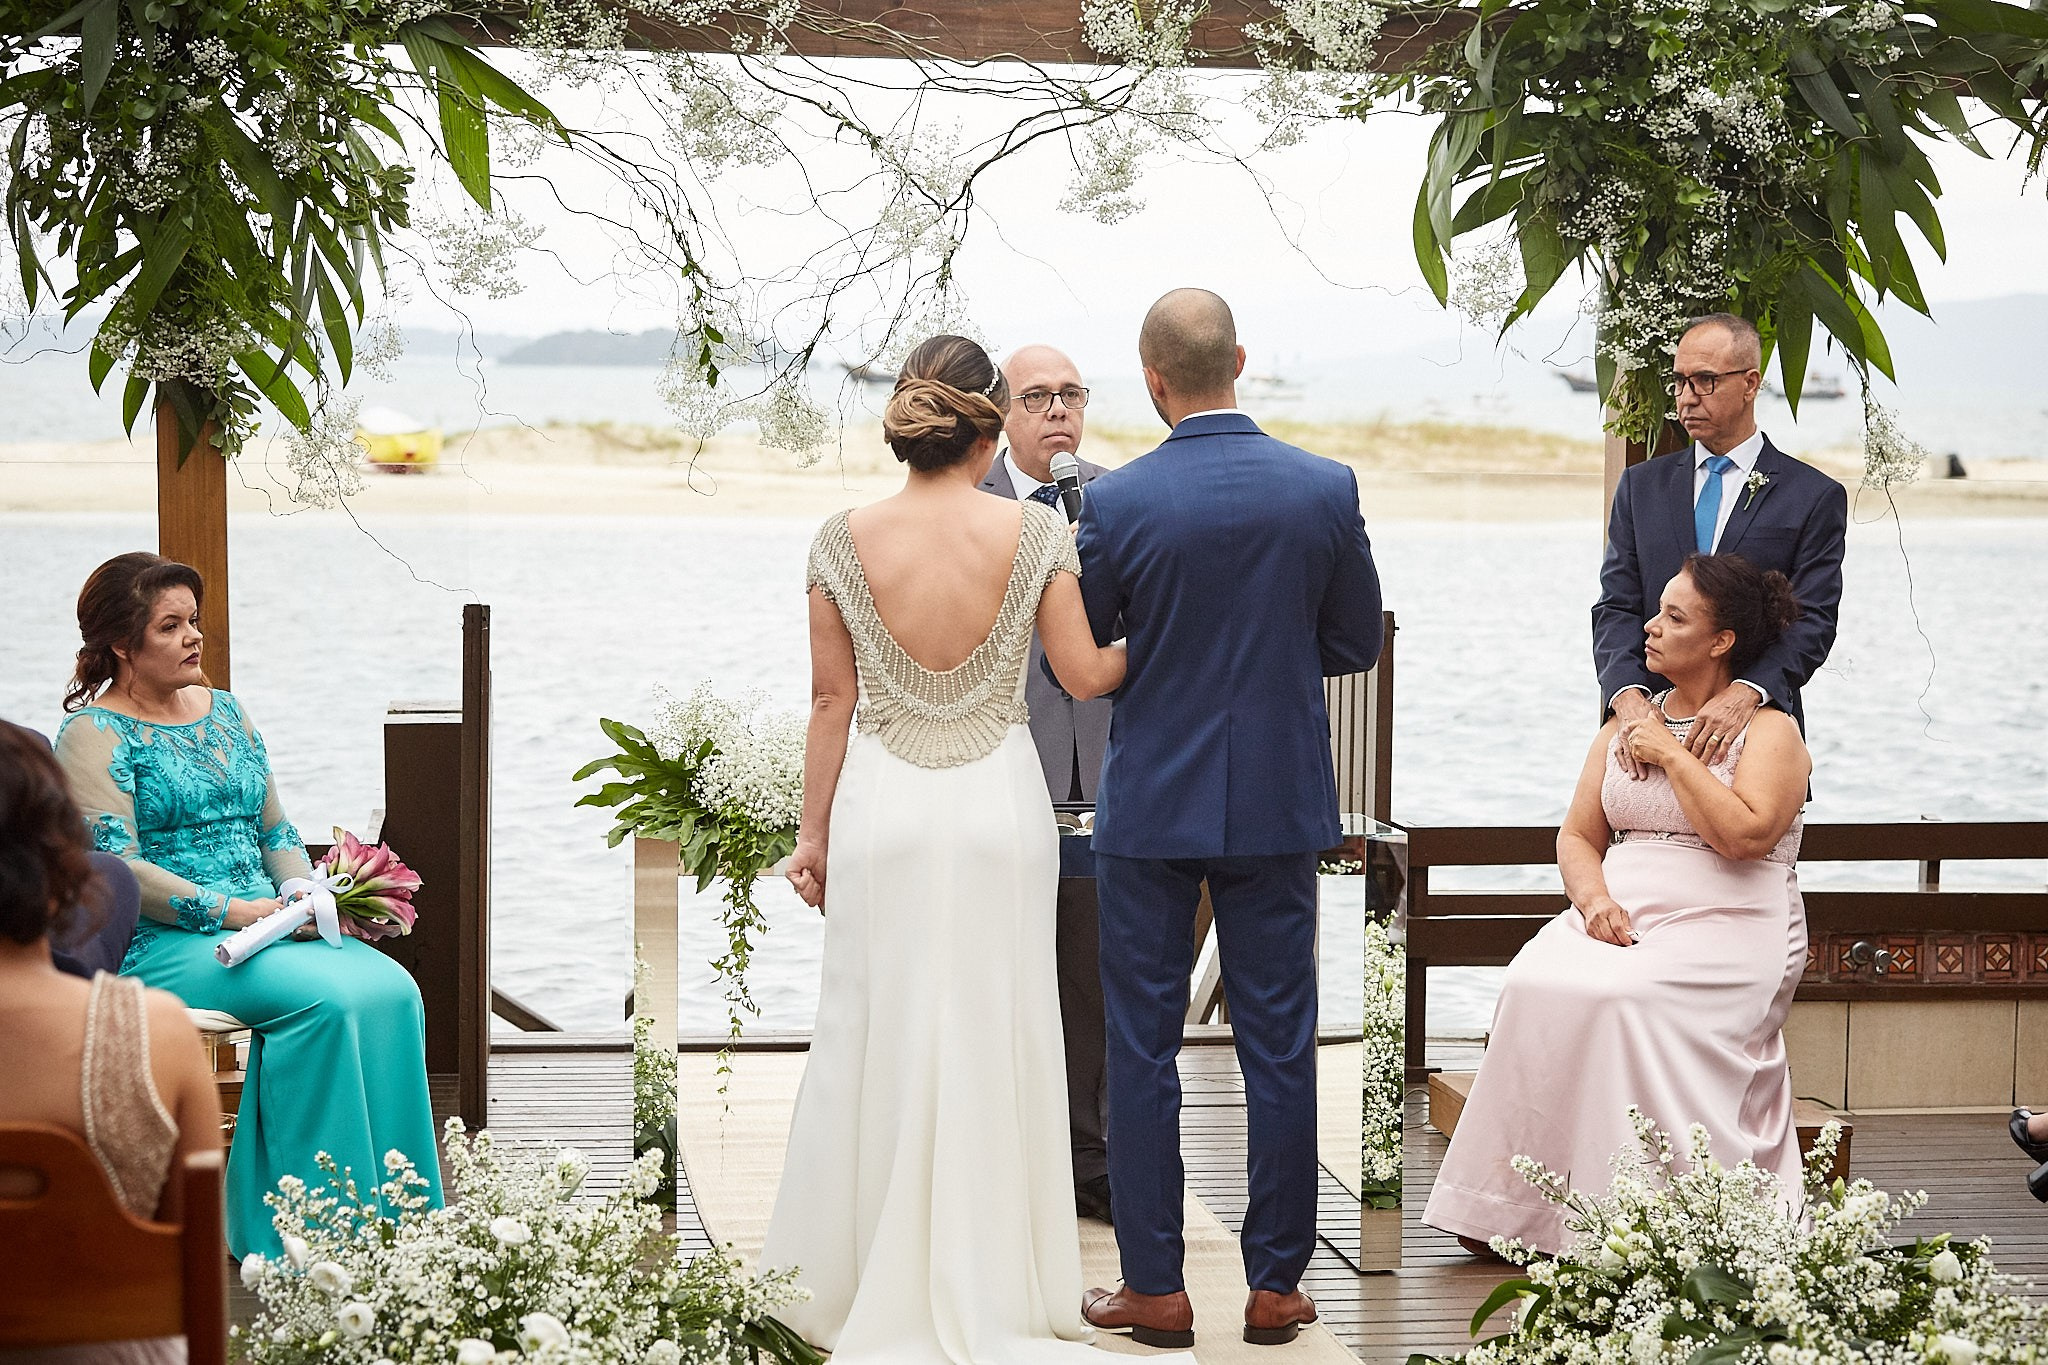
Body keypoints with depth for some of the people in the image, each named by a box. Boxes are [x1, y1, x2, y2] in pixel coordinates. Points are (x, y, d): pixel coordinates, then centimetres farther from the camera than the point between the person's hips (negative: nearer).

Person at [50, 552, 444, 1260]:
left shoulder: (226, 713, 19)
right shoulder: (94, 737, -3)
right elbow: (115, 868, -14)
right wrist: (230, 910, -19)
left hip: (261, 924, 6)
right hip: (157, 944, -6)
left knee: (390, 991, -21)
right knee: (324, 997, -31)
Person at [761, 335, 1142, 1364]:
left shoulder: (844, 540, -6)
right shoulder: (1034, 533, -10)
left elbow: (831, 699, -1)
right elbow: (1085, 675, -4)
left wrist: (812, 831, 8)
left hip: (881, 806, 1)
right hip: (997, 805, -1)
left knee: (877, 1036, 11)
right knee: (990, 1040, 8)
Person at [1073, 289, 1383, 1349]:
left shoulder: (1116, 502, -12)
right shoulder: (1325, 488, -7)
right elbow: (1356, 643, 3)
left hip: (1151, 804, -2)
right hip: (1279, 803, 2)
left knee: (1141, 1045, 8)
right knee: (1279, 1045, 9)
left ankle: (1155, 1287, 12)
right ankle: (1276, 1284, 14)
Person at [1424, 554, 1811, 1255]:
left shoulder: (1768, 729, 1)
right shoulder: (1625, 728, 20)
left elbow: (1744, 835, -16)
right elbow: (1577, 836, 15)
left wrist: (1673, 754, -8)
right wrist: (1594, 896, -6)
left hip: (1725, 926, -5)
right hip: (1621, 916, 5)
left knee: (1622, 996, -34)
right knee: (1536, 984, -25)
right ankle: (1517, 1208, -23)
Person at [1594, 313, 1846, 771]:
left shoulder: (1815, 497, 4)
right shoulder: (1641, 486, 14)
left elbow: (1812, 622, -5)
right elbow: (1616, 606, 6)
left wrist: (1744, 694, -23)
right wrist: (1628, 694, -13)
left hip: (1757, 735, -2)